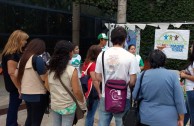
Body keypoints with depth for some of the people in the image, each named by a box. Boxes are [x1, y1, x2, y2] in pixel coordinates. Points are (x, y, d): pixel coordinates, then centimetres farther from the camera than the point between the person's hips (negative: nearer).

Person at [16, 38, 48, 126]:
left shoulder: (23, 58, 7)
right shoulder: (37, 59, -17)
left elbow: (16, 74, 13)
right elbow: (44, 78, -20)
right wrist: (47, 69, -2)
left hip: (25, 93, 8)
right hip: (38, 94, -8)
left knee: (29, 118, 22)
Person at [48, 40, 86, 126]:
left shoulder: (51, 69, -3)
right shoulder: (72, 70, -18)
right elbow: (77, 91, -17)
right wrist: (82, 103, -1)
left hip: (54, 105, 5)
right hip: (68, 106, -5)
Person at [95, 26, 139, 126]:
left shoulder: (102, 54, -3)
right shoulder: (130, 57, -12)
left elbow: (98, 77, 2)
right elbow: (132, 82, -12)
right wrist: (125, 84, 8)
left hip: (105, 97, 3)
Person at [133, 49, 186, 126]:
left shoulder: (142, 75, -4)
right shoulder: (172, 75, -10)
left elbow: (135, 96, 3)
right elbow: (179, 100, -8)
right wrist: (181, 119, 2)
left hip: (146, 118, 2)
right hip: (167, 119, -1)